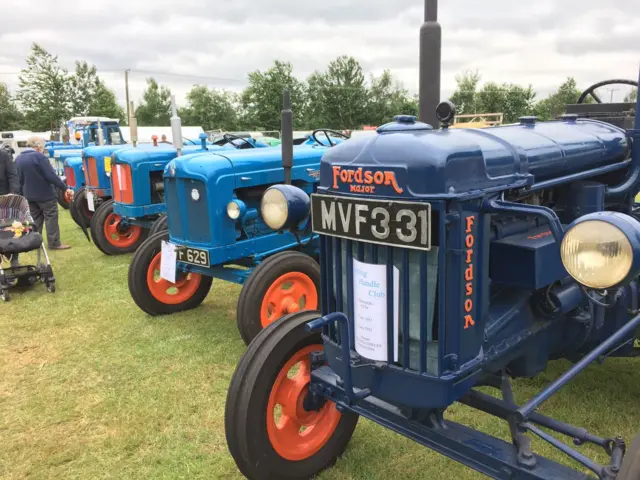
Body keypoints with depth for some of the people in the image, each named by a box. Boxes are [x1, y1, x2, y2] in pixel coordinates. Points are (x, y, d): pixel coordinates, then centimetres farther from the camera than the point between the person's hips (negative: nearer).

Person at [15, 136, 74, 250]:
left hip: (29, 195, 7)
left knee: (35, 219, 16)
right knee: (51, 219, 0)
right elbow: (52, 176, -22)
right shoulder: (39, 157, -17)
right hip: (45, 194, -7)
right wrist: (65, 188, -19)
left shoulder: (18, 159, 8)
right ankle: (54, 243, 1)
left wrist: (23, 194, 24)